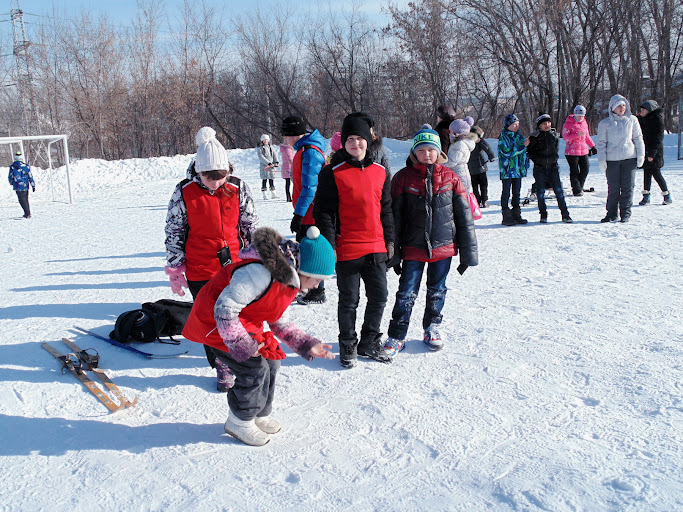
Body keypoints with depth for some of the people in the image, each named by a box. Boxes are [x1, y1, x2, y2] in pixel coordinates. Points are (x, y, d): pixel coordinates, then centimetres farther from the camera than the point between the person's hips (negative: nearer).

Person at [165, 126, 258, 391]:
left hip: (236, 267, 1)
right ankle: (222, 366, 29)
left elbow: (251, 226, 7)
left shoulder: (239, 189, -4)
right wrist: (175, 271, 0)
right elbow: (174, 232, 0)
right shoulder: (184, 193, -7)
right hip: (200, 273, -1)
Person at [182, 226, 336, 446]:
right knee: (254, 368, -11)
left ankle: (260, 414, 28)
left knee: (271, 361, 9)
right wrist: (243, 345, -28)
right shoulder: (259, 273, -33)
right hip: (214, 323, -9)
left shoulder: (289, 280, 0)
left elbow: (280, 323, 9)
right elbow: (224, 309, -33)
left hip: (245, 322, 9)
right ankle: (240, 422, 12)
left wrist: (307, 345, -1)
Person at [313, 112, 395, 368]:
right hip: (346, 249, -4)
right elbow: (323, 211, -6)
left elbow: (386, 210, 15)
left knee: (379, 297, 11)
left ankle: (369, 342, 29)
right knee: (349, 300, 7)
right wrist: (328, 246, -11)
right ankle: (348, 346, 25)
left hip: (376, 249, 4)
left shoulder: (381, 172, 9)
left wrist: (389, 241, 14)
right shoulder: (333, 173, -5)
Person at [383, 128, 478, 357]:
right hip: (413, 248, -1)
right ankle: (396, 336, 13)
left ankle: (432, 327, 35)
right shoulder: (403, 178, -3)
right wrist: (394, 254, -2)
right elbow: (394, 218, 0)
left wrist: (468, 252, 3)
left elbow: (464, 216, 3)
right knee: (406, 293, 0)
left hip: (443, 246, 2)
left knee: (437, 291, 15)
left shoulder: (450, 177, 0)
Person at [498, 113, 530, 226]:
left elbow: (524, 152, 21)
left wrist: (525, 164, 10)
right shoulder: (503, 137, -8)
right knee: (506, 192, -2)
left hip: (518, 169, 6)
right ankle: (506, 217, 2)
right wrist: (522, 145, -20)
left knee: (516, 192, 11)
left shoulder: (519, 136, 12)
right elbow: (507, 152, -20)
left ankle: (516, 215, 18)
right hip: (507, 170, -6)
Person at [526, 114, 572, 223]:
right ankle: (543, 215, 11)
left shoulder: (555, 135, 8)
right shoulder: (534, 137, 0)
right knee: (540, 191, 0)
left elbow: (556, 151, 12)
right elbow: (530, 152, 2)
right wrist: (539, 160, -9)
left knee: (559, 190, -3)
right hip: (539, 168, -1)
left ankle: (565, 215, 2)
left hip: (553, 167, 1)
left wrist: (550, 159, -2)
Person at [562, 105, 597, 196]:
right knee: (574, 171, -2)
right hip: (572, 151, -6)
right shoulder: (568, 123, -6)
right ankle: (576, 190, 4)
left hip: (583, 150, 6)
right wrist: (577, 135, -24)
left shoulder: (584, 123, 13)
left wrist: (592, 146, 21)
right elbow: (565, 137, -12)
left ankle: (579, 186, 18)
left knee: (585, 169, 2)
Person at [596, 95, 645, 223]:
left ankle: (625, 213, 10)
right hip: (611, 160, -1)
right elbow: (601, 143, 5)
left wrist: (640, 154, 5)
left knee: (627, 187, 1)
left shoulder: (632, 120, 8)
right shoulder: (604, 123, 4)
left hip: (629, 158, 1)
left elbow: (638, 138, 12)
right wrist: (601, 160, -3)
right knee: (613, 188, 0)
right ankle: (611, 213, 11)